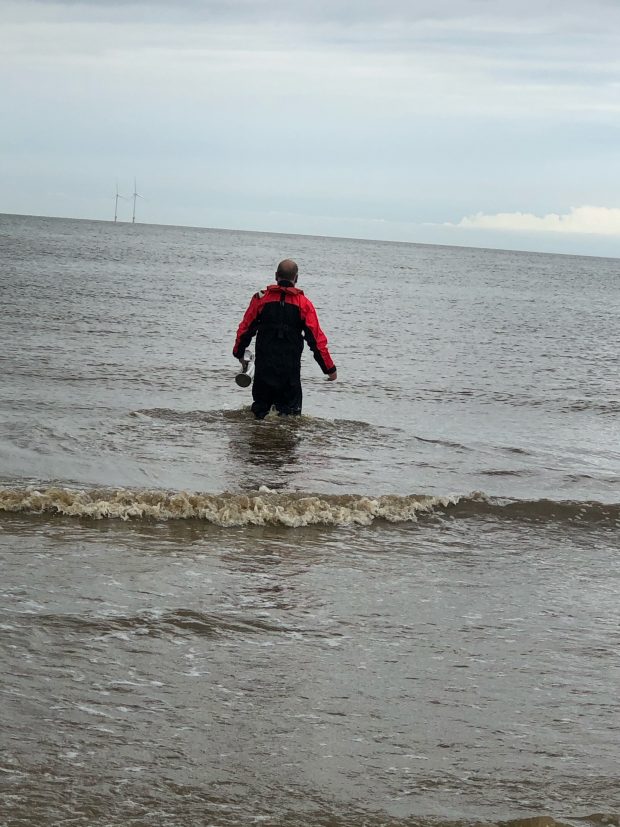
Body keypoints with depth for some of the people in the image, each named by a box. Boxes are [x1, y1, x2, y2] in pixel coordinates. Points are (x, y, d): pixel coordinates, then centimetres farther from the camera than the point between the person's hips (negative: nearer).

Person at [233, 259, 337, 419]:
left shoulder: (261, 298, 0)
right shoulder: (304, 304, -3)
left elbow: (245, 329, 6)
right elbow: (317, 339, -5)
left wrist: (238, 352, 25)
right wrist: (329, 368, 3)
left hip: (263, 365, 1)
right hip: (291, 368, -1)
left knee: (260, 406, 15)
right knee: (290, 413, 4)